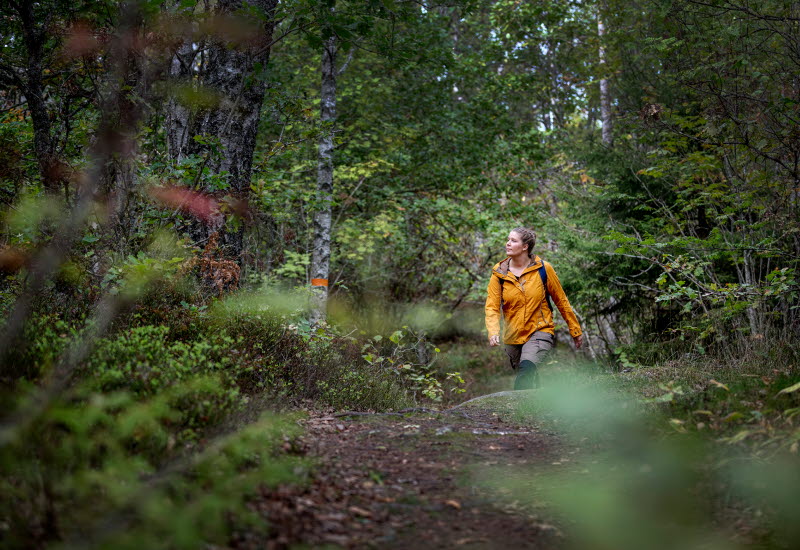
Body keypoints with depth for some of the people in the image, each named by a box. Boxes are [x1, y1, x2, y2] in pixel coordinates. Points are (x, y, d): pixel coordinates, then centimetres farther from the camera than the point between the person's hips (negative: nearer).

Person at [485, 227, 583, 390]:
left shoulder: (543, 268, -6)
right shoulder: (499, 274, -1)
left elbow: (561, 301, 3)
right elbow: (492, 307, -8)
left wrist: (575, 330, 9)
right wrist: (493, 332, -27)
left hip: (540, 332, -3)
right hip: (513, 337, 4)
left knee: (527, 368, -30)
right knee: (530, 378, 15)